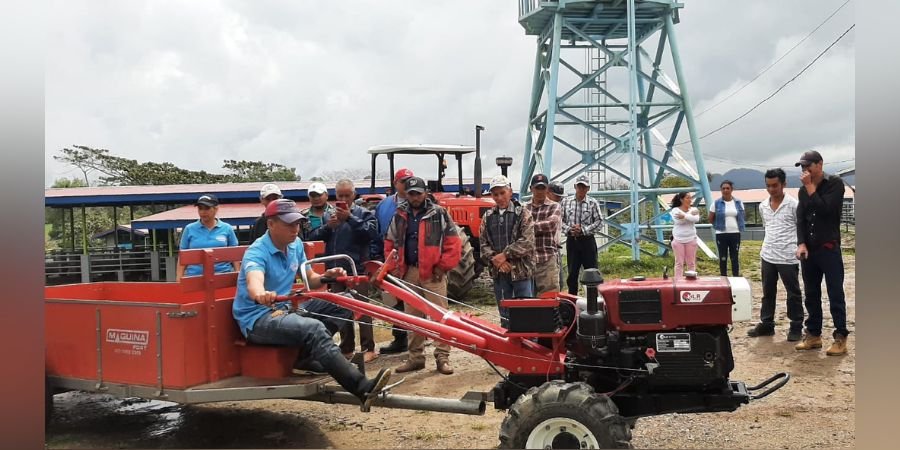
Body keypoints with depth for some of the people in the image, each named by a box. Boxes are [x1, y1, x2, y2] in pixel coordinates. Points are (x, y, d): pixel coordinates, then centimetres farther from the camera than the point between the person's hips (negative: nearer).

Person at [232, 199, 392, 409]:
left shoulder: (295, 244, 5)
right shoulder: (257, 253, -18)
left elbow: (310, 279, 14)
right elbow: (254, 282, -39)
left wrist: (327, 276, -10)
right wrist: (261, 295, -64)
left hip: (284, 309, 9)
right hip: (258, 319, -8)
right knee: (314, 329, -34)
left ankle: (306, 358, -10)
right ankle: (363, 389, -39)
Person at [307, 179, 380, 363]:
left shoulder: (364, 213, 3)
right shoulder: (328, 215, 13)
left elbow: (372, 232, -14)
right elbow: (312, 237, 6)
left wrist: (350, 218, -18)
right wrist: (327, 226, -11)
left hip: (358, 269, -4)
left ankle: (368, 349, 0)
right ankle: (346, 349, 19)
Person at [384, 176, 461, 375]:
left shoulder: (439, 214, -1)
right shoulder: (399, 215, 11)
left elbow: (453, 243, -3)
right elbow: (390, 243, 18)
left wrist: (443, 267, -8)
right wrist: (395, 267, 8)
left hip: (433, 273, -4)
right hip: (409, 273, 4)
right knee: (413, 317, 10)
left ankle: (442, 357, 2)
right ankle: (415, 357, 20)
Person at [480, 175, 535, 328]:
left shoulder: (522, 213, -3)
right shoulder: (488, 217, 9)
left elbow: (527, 242, -13)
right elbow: (484, 244, 5)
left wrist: (505, 255, -16)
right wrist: (495, 259, -12)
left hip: (521, 271, -4)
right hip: (499, 273, 4)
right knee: (505, 315, 13)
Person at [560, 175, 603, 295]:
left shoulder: (593, 203, -2)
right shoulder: (566, 202, 4)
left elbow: (599, 221, -4)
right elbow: (560, 220, 4)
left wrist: (583, 230, -14)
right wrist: (568, 230, -13)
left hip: (587, 241, -2)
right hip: (571, 240, 2)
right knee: (572, 272, 9)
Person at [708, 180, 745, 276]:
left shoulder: (738, 202, 2)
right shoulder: (717, 203, -4)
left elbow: (741, 217, 14)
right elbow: (710, 219, 3)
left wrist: (739, 226, 10)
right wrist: (719, 225, 5)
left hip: (735, 233, 1)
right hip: (721, 234, -1)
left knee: (735, 258, 7)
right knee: (723, 258, 6)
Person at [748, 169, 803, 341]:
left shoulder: (793, 205, -9)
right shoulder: (763, 206, 8)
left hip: (788, 258, -5)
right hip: (767, 257, 6)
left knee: (793, 294, 6)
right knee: (768, 293, 13)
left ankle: (796, 327, 16)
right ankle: (766, 325, 23)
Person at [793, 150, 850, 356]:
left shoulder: (835, 183, -4)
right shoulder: (803, 190, 11)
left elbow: (824, 210, -18)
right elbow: (800, 219, 6)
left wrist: (810, 187, -13)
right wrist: (801, 244, -7)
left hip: (829, 249, -5)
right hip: (808, 250, 5)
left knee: (835, 294, -3)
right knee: (811, 295, 9)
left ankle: (840, 338, 2)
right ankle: (813, 335, 16)